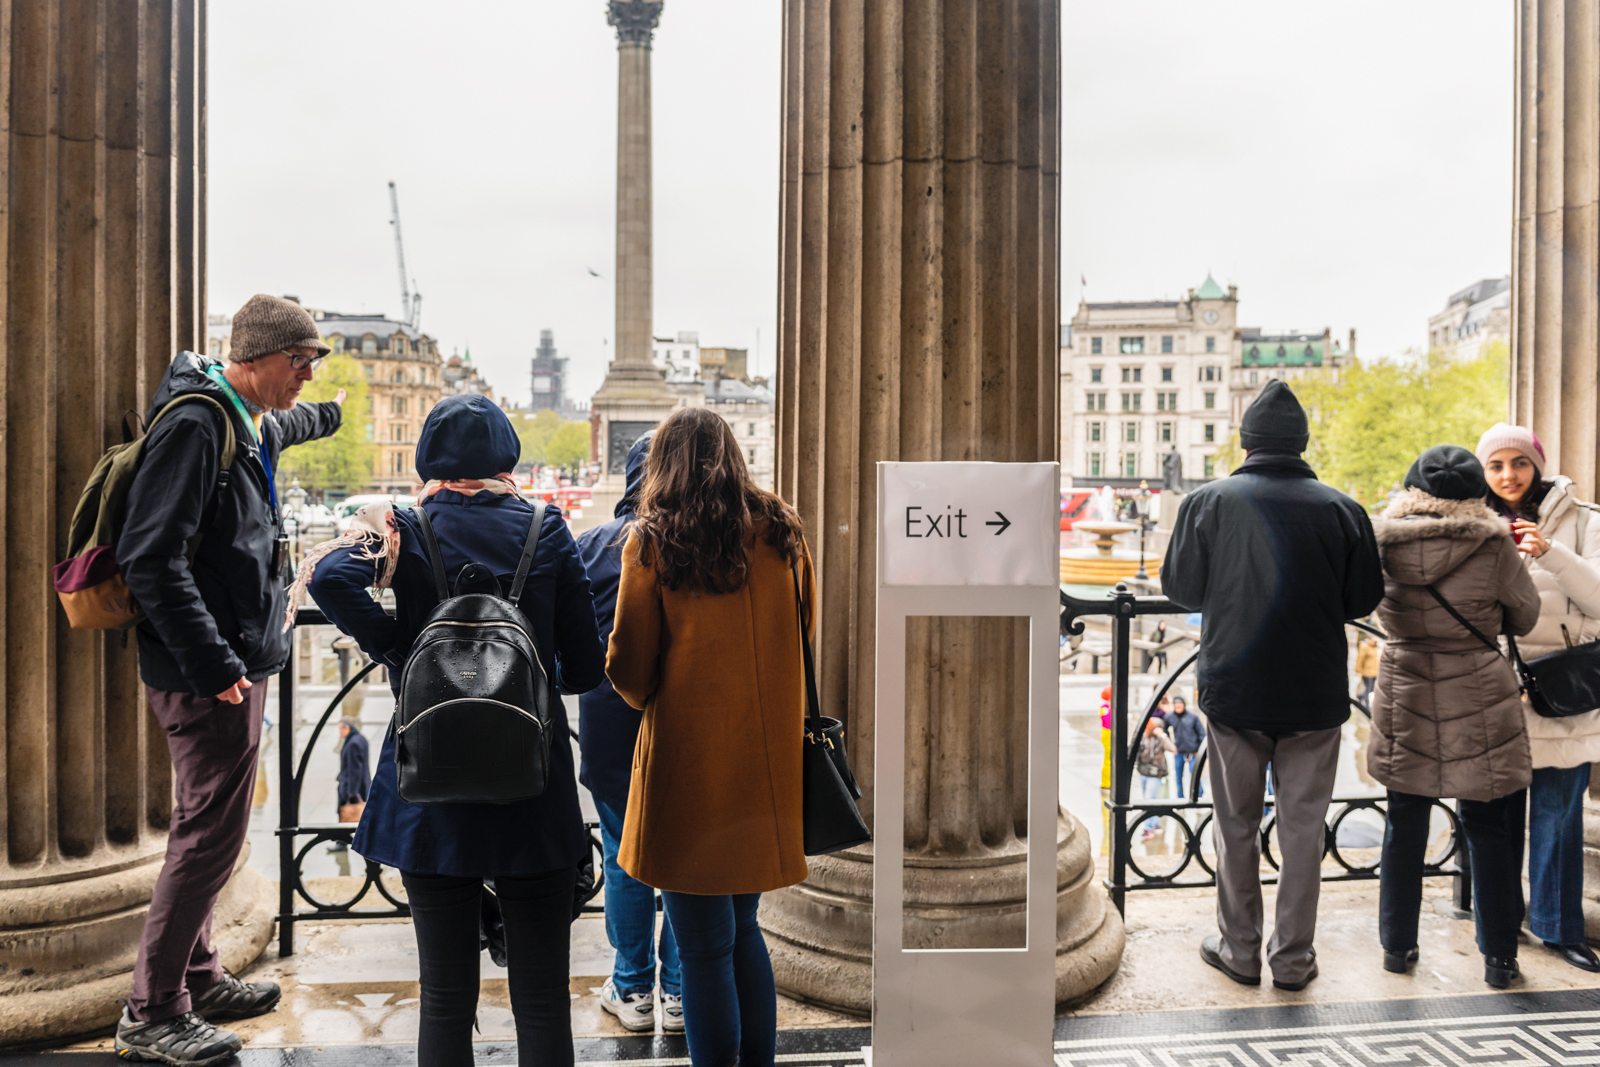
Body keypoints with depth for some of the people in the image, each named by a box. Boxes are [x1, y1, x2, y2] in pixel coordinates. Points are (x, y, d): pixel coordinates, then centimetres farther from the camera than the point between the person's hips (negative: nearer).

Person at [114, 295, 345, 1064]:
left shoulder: (253, 422, 14)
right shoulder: (195, 423, -17)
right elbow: (151, 556, -24)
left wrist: (326, 415, 63)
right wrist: (212, 661, -26)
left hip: (234, 663, 10)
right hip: (206, 676, -10)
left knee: (206, 828, 18)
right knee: (211, 834, -4)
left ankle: (196, 979, 31)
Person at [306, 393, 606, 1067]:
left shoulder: (405, 530, 1)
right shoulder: (547, 530, 2)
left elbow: (329, 576, -21)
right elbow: (585, 669, 1)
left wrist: (400, 652, -8)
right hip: (536, 793, 0)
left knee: (446, 999, 13)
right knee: (542, 1000, 9)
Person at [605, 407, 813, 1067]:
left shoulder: (652, 540, -7)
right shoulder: (782, 531, 4)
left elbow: (627, 666, -4)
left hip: (691, 757, -5)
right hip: (770, 753, 5)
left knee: (704, 945, 7)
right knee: (743, 926, 20)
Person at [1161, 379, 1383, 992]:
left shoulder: (1209, 502, -7)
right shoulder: (1341, 509, -5)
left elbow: (1179, 588, 0)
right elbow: (1364, 600, 2)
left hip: (1233, 688, 0)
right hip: (1316, 694, 1)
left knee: (1236, 825, 13)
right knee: (1303, 826, 12)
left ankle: (1239, 950, 23)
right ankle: (1294, 958, 20)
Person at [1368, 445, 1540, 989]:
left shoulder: (1386, 542, -6)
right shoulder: (1492, 545, -12)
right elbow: (1525, 616, 3)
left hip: (1405, 699, 2)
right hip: (1478, 703, -2)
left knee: (1405, 824, 14)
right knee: (1488, 829, 11)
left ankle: (1397, 946, 24)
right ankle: (1499, 957, 20)